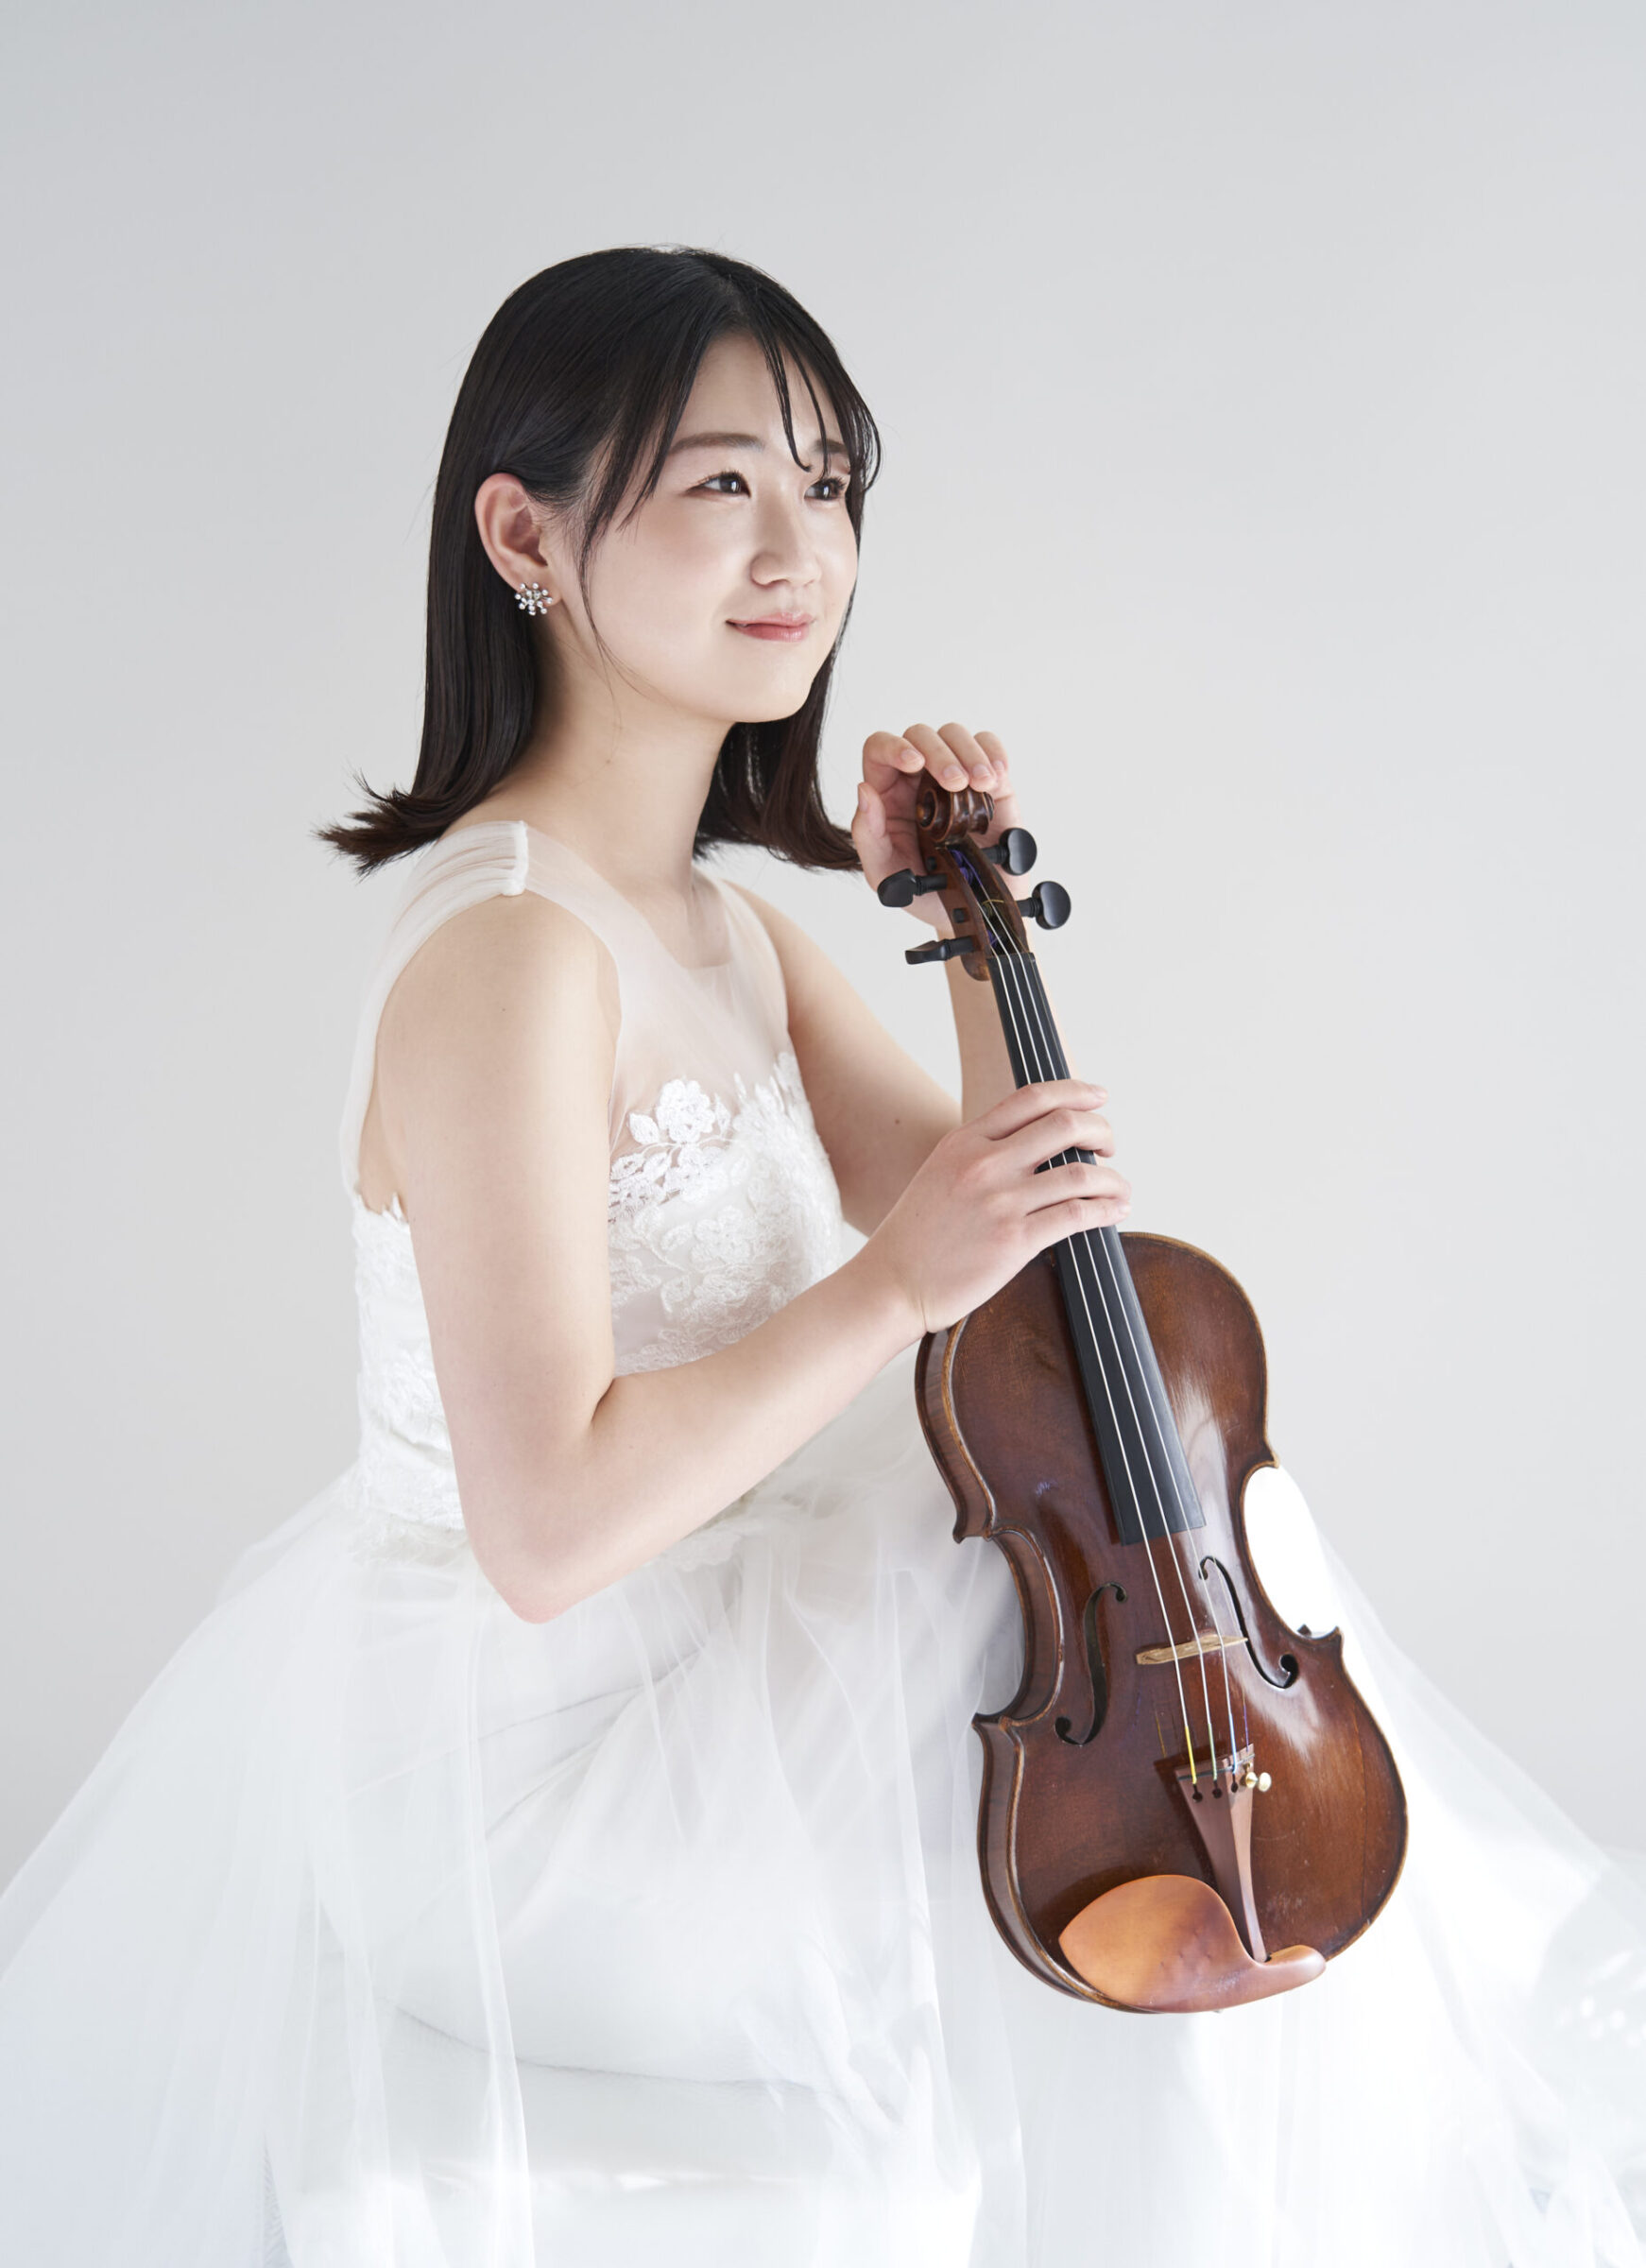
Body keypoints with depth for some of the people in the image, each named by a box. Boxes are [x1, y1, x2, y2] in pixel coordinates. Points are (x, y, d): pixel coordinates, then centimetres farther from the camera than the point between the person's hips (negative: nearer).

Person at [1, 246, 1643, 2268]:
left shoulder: (720, 924, 3)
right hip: (544, 1752, -8)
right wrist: (897, 1284, -25)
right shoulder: (507, 947, -26)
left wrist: (976, 930, -7)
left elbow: (1012, 1234, 4)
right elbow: (550, 1529, -29)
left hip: (702, 1630, 8)